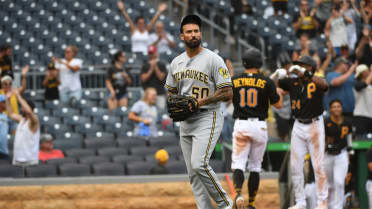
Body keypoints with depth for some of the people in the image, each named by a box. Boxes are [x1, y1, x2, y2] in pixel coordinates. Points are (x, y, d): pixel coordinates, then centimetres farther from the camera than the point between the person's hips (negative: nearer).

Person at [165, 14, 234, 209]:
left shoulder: (213, 59, -9)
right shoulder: (176, 62, 11)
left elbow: (227, 93, -12)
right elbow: (171, 91, 23)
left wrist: (202, 101, -21)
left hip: (207, 119, -7)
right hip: (185, 122, 7)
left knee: (199, 163, -22)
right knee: (193, 173, 5)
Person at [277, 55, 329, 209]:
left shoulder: (316, 82, -8)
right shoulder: (292, 82, 5)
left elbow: (324, 85, -31)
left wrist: (305, 74, -39)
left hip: (314, 125, -5)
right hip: (298, 126, 5)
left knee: (318, 166, -3)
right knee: (295, 166, 4)